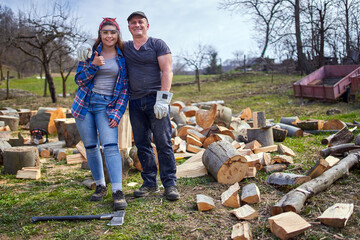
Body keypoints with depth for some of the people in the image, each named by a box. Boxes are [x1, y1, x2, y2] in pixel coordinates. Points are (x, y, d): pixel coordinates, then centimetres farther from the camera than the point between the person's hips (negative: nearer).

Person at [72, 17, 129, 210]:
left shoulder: (123, 57, 2)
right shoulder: (90, 52, 4)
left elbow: (125, 87, 1)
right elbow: (79, 80, 1)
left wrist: (118, 112, -8)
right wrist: (94, 66, -16)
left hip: (107, 105, -2)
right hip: (85, 103, 2)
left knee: (110, 146, -16)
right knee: (90, 147, 7)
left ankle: (118, 192, -16)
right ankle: (100, 186, 22)